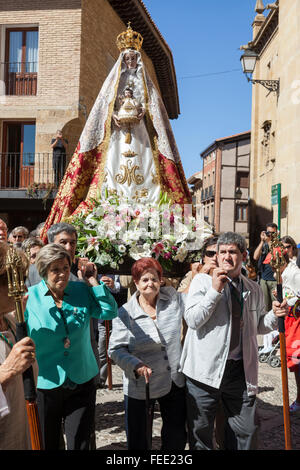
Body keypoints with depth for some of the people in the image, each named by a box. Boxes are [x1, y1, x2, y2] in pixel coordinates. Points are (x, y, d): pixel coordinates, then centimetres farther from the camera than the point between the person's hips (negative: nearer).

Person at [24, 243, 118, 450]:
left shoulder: (82, 291, -1)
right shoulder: (30, 297, -7)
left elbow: (110, 311, -7)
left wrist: (93, 281, -11)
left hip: (81, 383, 1)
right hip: (45, 385, -1)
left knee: (80, 444, 8)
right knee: (47, 445, 17)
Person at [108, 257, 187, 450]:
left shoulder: (173, 299, -4)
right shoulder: (124, 313, -8)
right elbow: (116, 349, -7)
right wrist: (136, 365, -24)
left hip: (175, 382, 3)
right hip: (139, 386, -2)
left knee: (177, 437, 20)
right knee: (138, 441, 15)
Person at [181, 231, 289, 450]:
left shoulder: (254, 289, 9)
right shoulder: (202, 280, -4)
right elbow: (192, 320, -14)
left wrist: (275, 315, 0)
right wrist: (215, 290, -20)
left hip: (240, 372, 3)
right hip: (206, 369, -3)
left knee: (247, 431, 14)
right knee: (200, 431, 11)